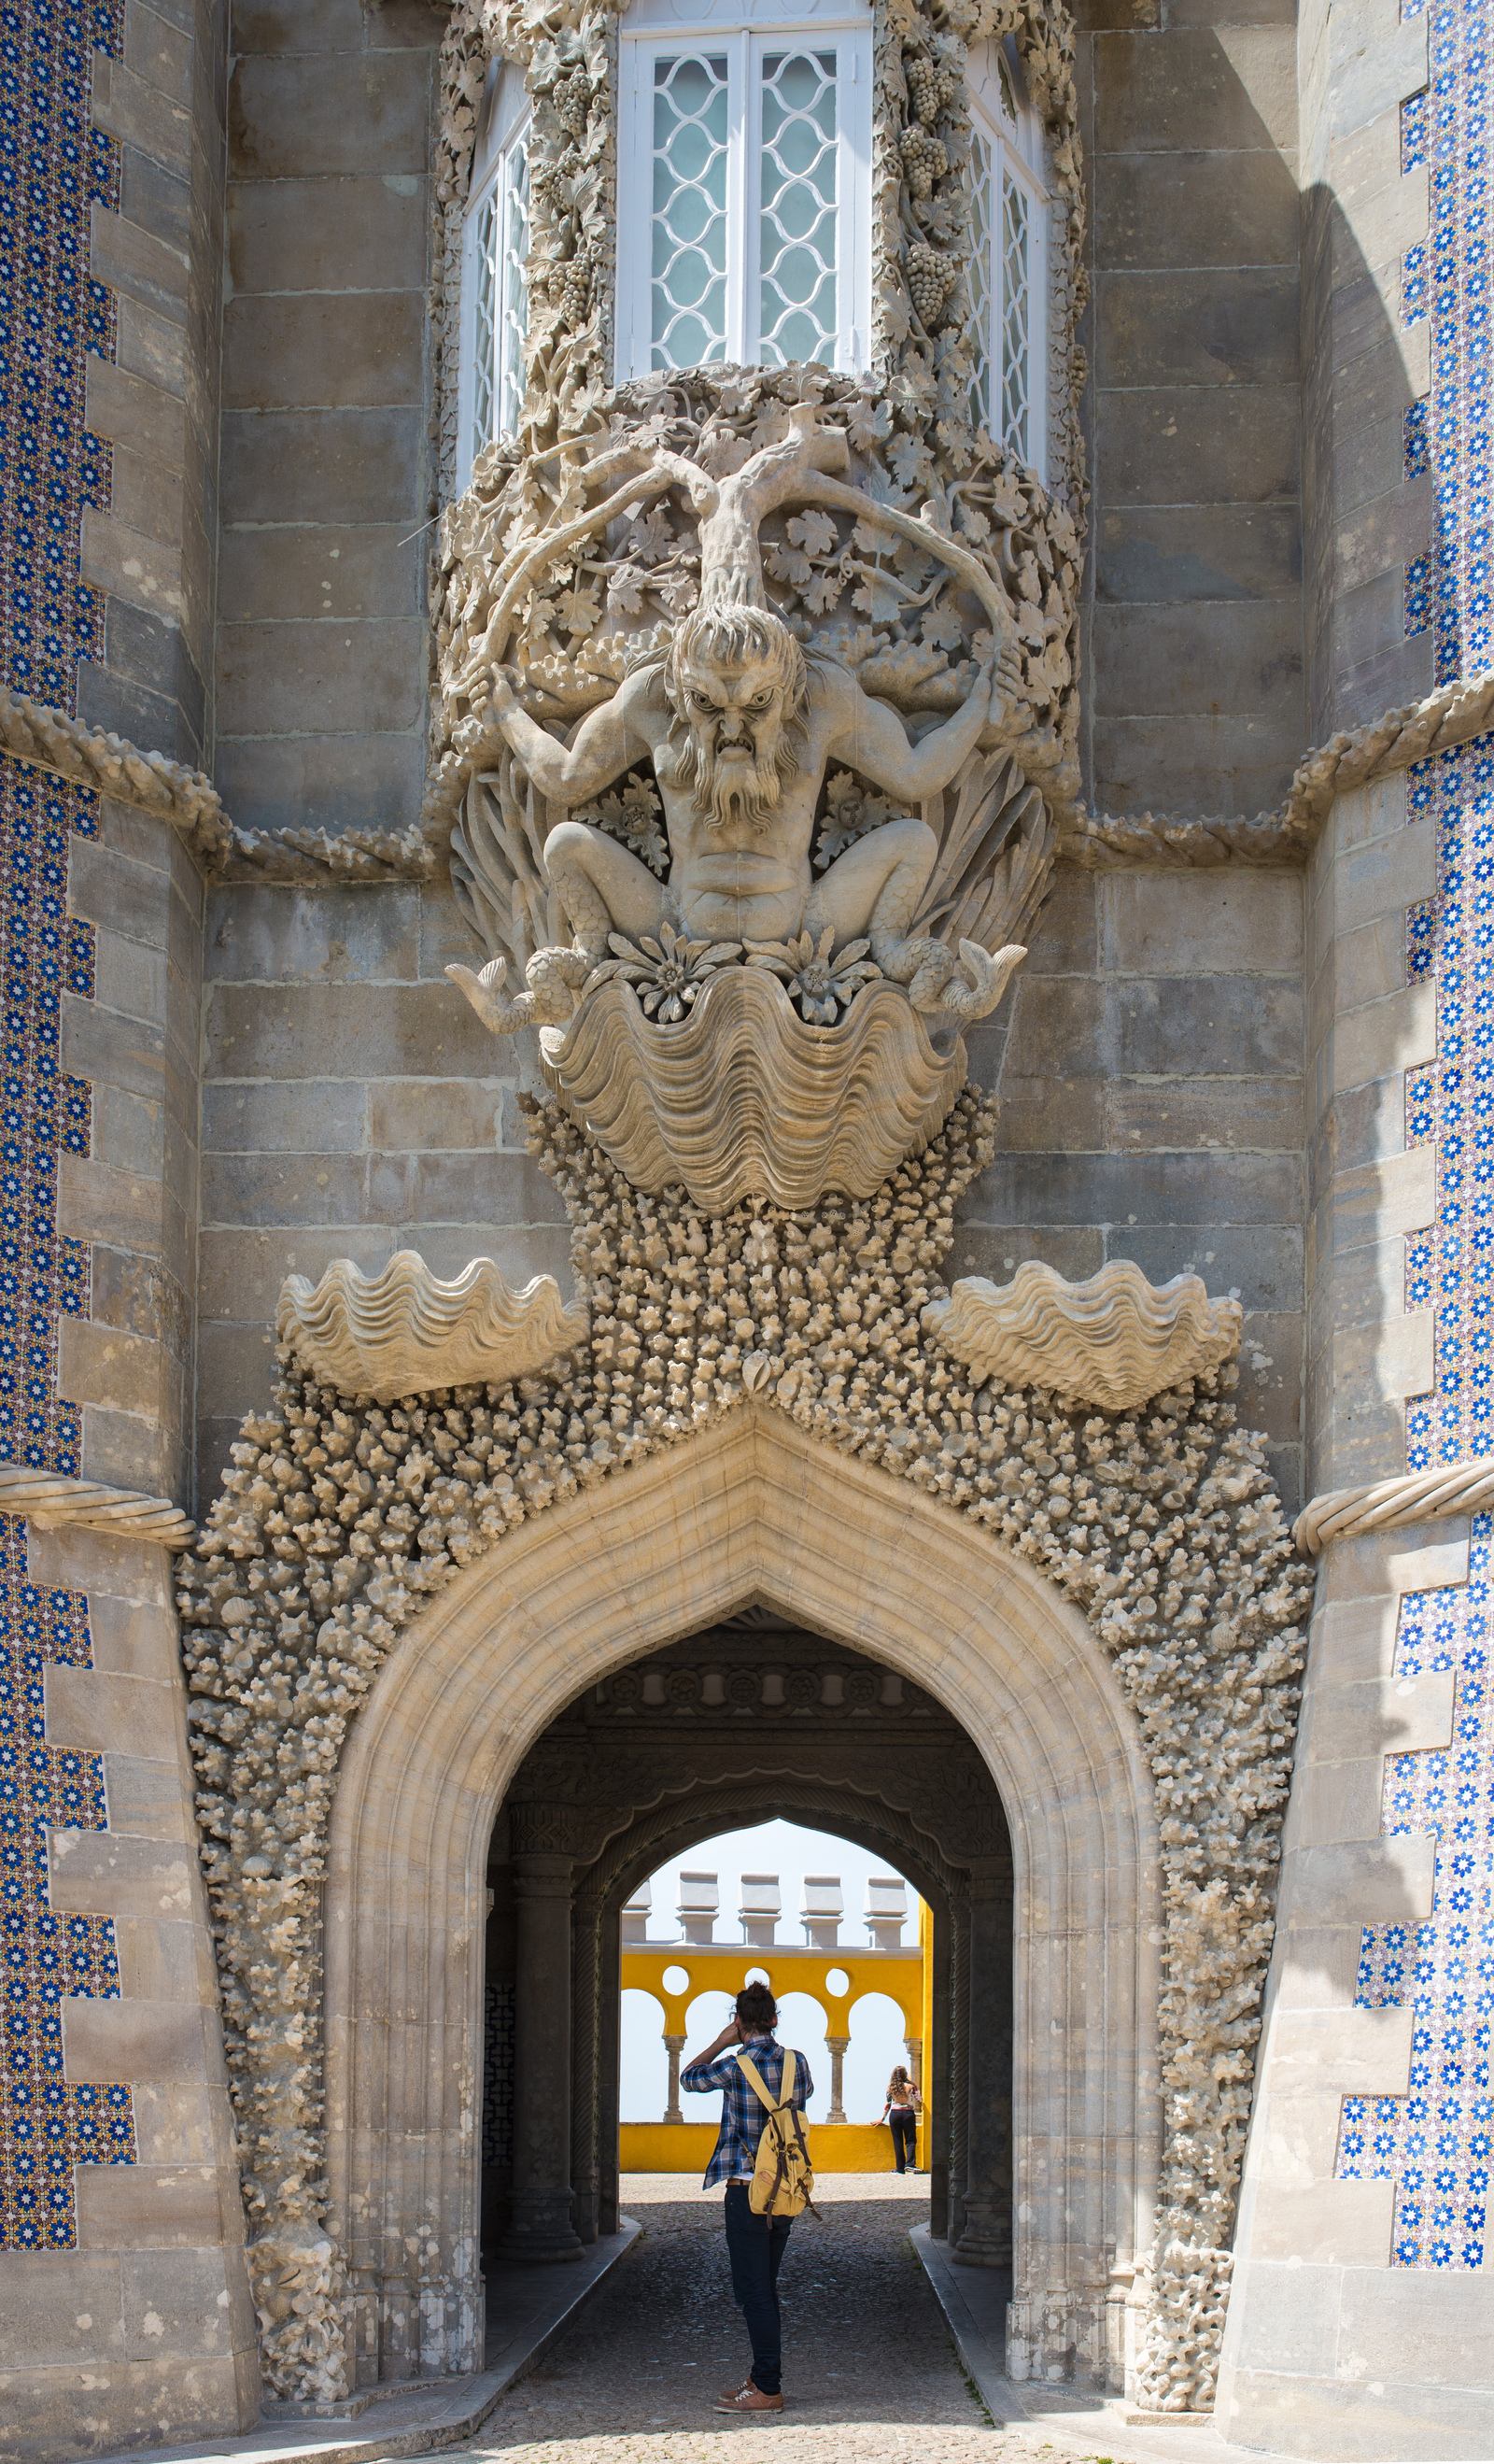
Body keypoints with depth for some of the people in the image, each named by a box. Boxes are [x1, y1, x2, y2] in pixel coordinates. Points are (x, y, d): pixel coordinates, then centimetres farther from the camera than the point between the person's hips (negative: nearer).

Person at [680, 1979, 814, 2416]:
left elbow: (689, 2078, 5)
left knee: (754, 2291, -3)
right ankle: (762, 2375, 23)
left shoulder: (735, 2067, -14)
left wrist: (721, 2044, 14)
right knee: (765, 2288, 17)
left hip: (747, 2190, -6)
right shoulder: (797, 2063, 2)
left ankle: (767, 2389, -3)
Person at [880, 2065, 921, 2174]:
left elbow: (887, 2104, 7)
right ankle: (909, 2164, -18)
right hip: (908, 2113, -2)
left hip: (894, 2114, 2)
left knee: (897, 2141, 6)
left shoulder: (891, 2087, 3)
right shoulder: (910, 2086, -3)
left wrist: (883, 2118, 15)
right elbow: (919, 2100, 4)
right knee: (910, 2140, 3)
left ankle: (900, 2168, 4)